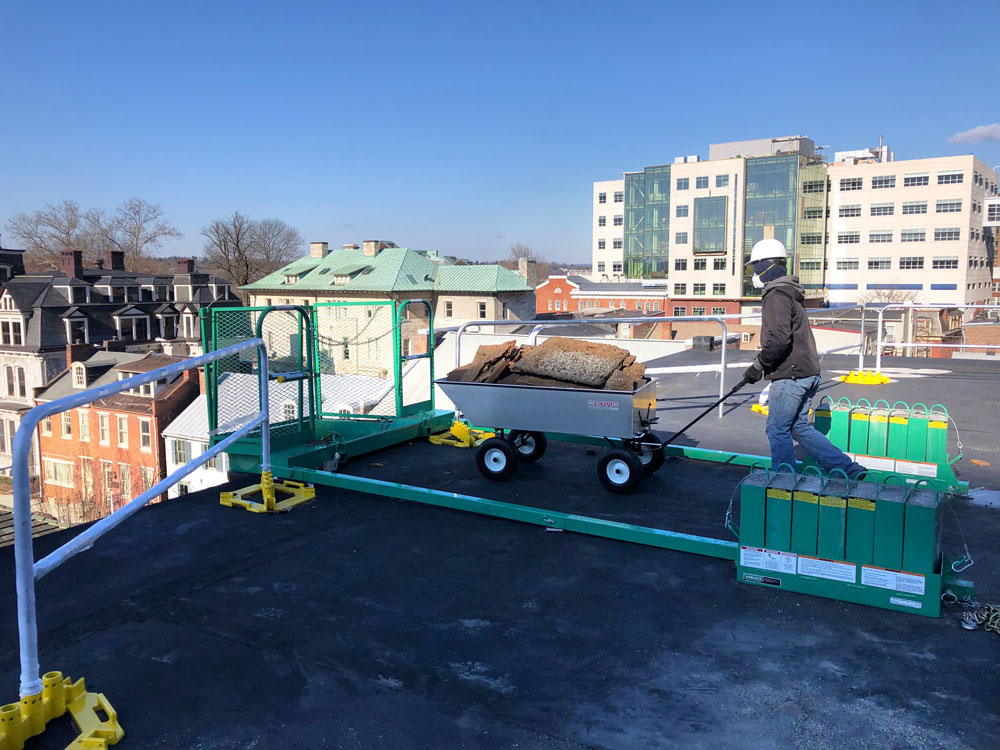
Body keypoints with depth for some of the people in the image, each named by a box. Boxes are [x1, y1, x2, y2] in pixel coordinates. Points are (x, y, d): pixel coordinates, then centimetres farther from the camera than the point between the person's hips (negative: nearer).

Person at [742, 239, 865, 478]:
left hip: (791, 375, -10)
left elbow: (778, 339, -26)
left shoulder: (777, 296, -15)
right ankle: (849, 470, 15)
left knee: (778, 430, 2)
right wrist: (763, 365, 24)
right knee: (799, 427, 16)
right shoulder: (788, 293, 18)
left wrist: (758, 366, -15)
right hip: (808, 373, 10)